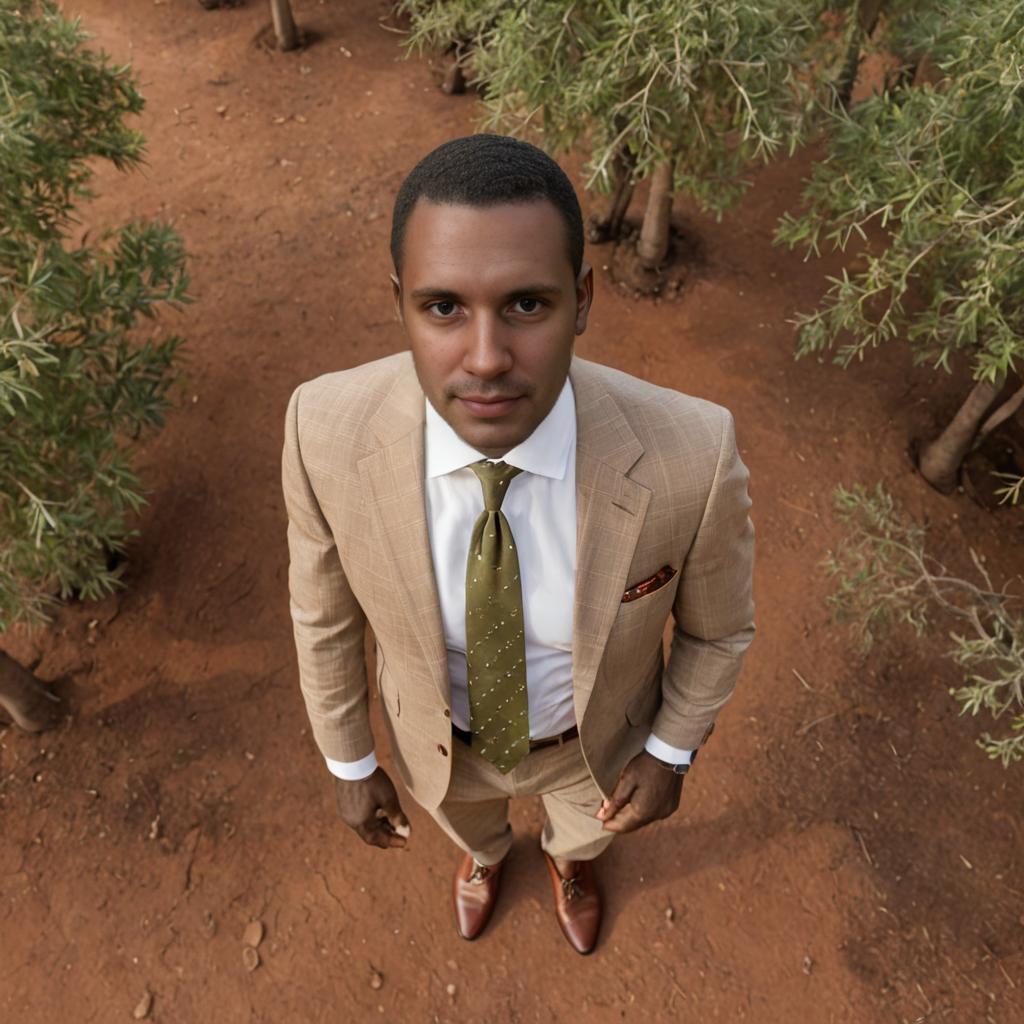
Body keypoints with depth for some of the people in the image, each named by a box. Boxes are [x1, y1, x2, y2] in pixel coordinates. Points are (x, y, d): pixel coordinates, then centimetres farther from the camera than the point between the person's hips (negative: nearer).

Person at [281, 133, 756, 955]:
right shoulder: (330, 431, -37)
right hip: (442, 733, 1)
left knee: (586, 819, 37)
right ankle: (486, 850, 79)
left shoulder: (688, 453, -41)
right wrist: (349, 763, -2)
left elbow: (715, 621, -17)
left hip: (591, 733, 0)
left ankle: (570, 854, 78)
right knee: (469, 820, 38)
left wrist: (673, 750, -3)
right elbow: (326, 608, -16)